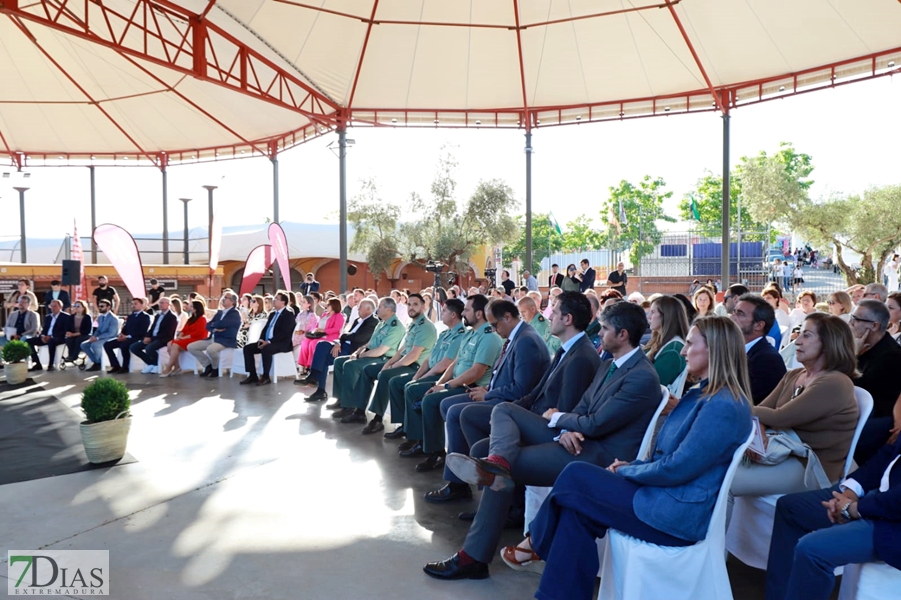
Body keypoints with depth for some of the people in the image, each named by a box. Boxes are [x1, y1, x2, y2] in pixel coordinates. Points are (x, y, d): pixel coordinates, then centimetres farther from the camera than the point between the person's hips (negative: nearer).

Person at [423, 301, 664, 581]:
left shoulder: (643, 377, -17)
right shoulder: (610, 365, 15)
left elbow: (595, 424, -20)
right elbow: (581, 408, 12)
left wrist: (557, 418, -2)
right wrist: (566, 430, -12)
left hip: (598, 454, -10)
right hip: (577, 439, 10)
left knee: (500, 473, -18)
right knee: (504, 410, -8)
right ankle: (497, 461, -35)